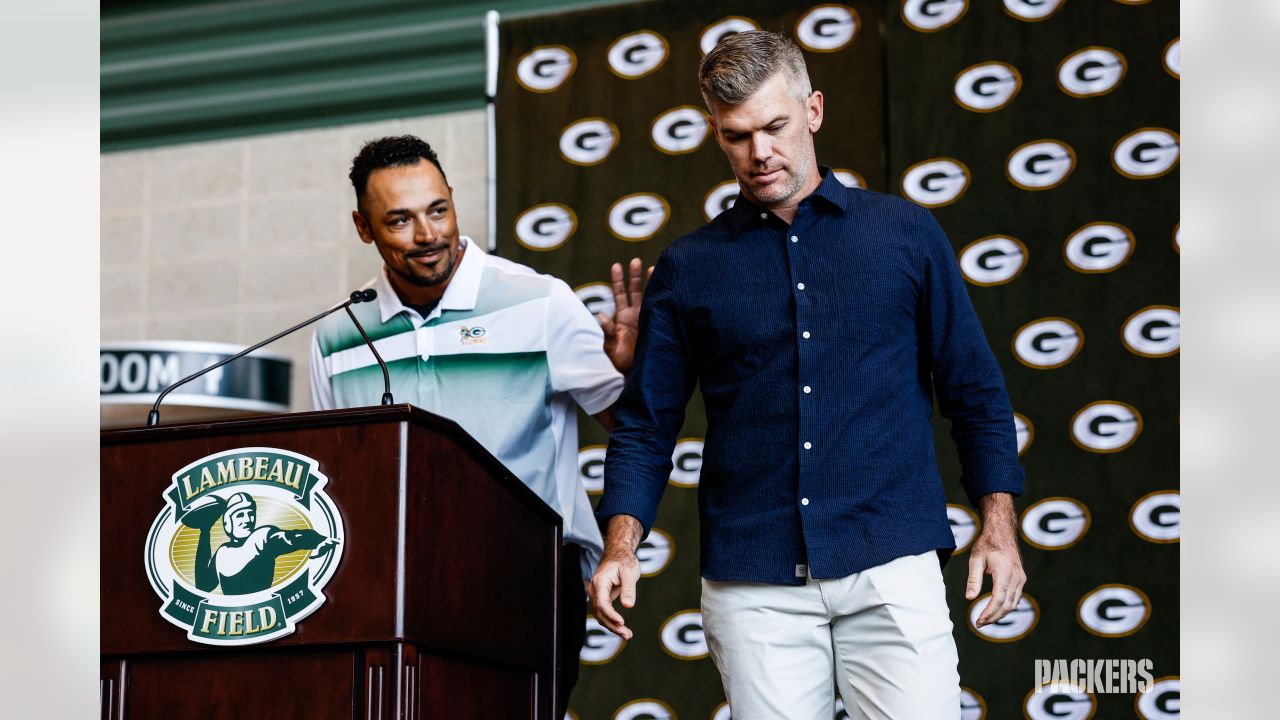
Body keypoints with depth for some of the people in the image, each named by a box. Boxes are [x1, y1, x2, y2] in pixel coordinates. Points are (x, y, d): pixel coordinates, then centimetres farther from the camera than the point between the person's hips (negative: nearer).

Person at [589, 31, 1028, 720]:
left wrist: (999, 526, 3)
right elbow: (645, 425, 11)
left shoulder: (905, 232, 10)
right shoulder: (687, 267, 10)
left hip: (892, 566, 0)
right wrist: (620, 549, -4)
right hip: (750, 582, 1)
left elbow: (974, 390, 12)